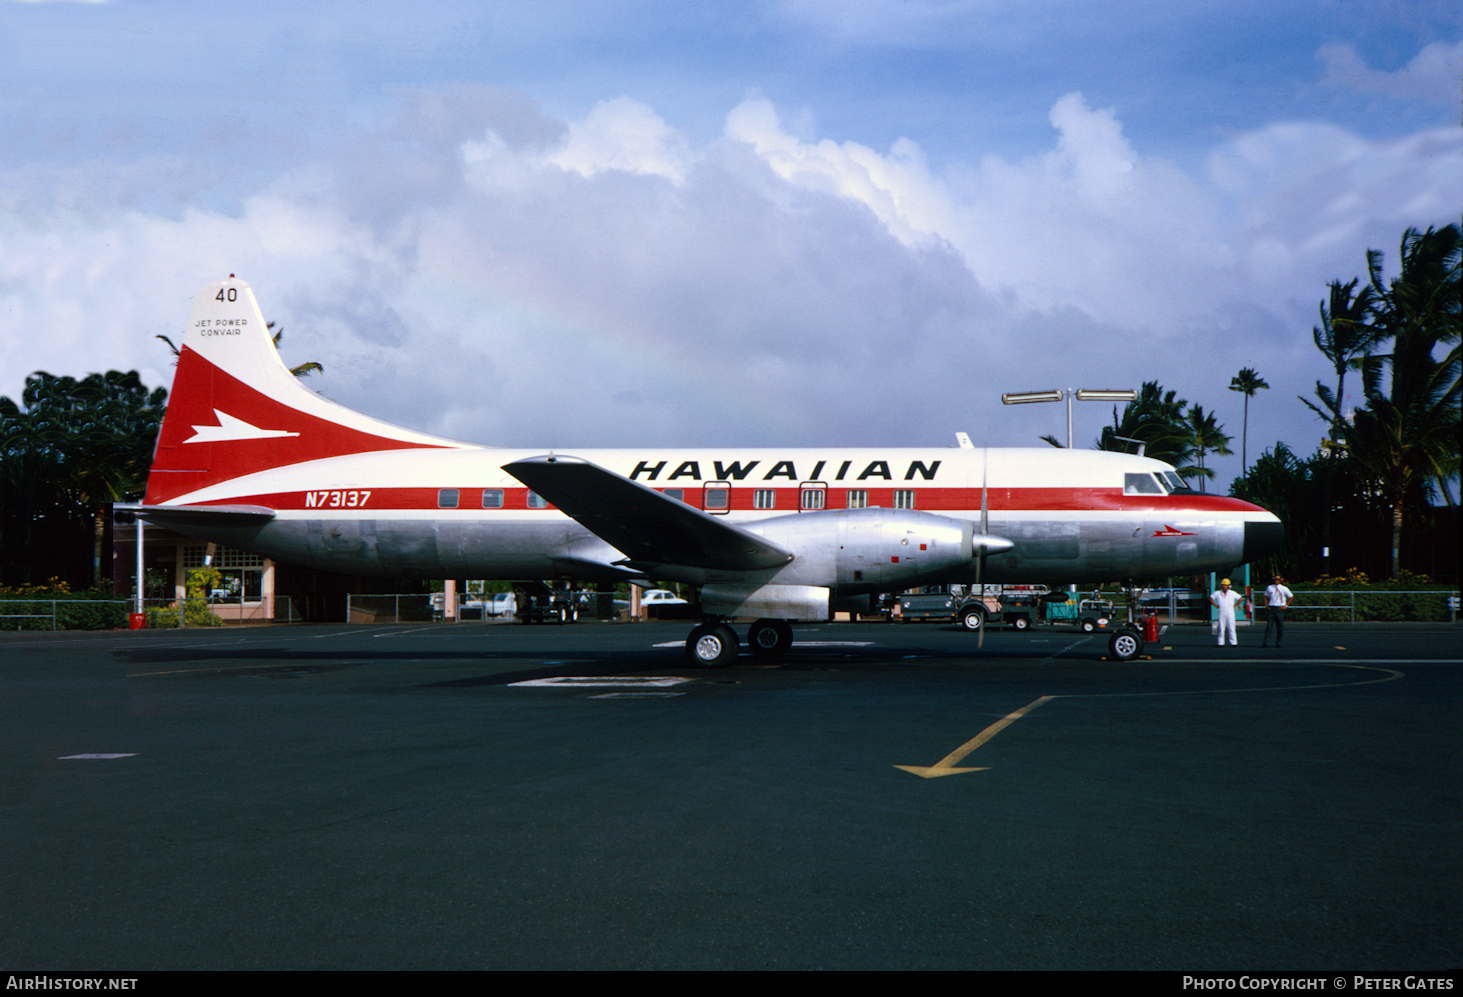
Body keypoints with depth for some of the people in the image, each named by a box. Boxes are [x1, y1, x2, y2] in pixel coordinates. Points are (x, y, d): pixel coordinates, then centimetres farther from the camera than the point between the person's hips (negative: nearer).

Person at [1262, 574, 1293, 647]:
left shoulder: (1283, 588, 2)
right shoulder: (1270, 587, 9)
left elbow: (1291, 597, 10)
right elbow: (1265, 596, 23)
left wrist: (1286, 605, 3)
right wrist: (1266, 605, 9)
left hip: (1280, 608, -1)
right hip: (1271, 608, 1)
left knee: (1280, 627, 1)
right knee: (1268, 626, -6)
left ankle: (1278, 643, 10)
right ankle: (1265, 643, -9)